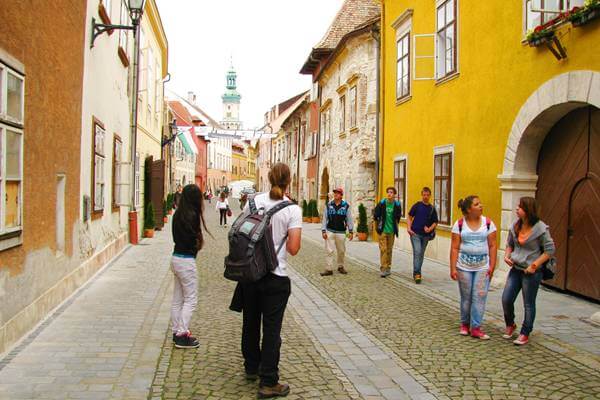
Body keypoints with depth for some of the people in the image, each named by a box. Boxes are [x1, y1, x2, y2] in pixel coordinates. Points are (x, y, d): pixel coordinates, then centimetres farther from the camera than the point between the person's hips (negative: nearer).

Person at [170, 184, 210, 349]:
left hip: (176, 258, 9)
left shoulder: (178, 214, 8)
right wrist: (198, 243, -1)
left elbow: (177, 236, 8)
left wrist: (195, 243, -3)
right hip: (186, 260, -9)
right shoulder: (191, 215, -18)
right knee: (190, 299, 0)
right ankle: (182, 335, 1)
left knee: (177, 299, 15)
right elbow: (193, 241, -21)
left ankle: (177, 332, 23)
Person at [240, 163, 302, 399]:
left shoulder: (254, 201, -1)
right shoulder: (293, 209, -11)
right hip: (275, 277, -4)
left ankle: (251, 368, 38)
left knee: (250, 323, 19)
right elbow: (293, 249, -13)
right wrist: (284, 235, 4)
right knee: (271, 329, 4)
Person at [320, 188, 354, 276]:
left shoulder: (346, 206, 2)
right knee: (329, 251, -2)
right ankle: (329, 269, 1)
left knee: (341, 251, 8)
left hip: (341, 232, 0)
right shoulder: (328, 205, 5)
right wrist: (323, 231, -1)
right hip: (330, 231, 0)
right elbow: (324, 218, 5)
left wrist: (350, 231, 1)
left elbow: (349, 219, 5)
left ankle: (340, 267, 25)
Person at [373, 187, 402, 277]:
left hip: (391, 231, 2)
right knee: (383, 249, -8)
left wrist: (395, 225, 11)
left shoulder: (397, 205, 0)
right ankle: (384, 268, -7)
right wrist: (379, 223, 8)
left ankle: (388, 268, 20)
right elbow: (375, 214, 7)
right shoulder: (382, 203, -5)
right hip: (382, 230, -2)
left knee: (389, 250, 10)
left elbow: (398, 217, 14)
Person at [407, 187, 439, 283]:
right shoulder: (417, 205, 0)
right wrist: (409, 228, -9)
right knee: (417, 252, -14)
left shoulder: (432, 208, 6)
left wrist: (430, 229, -10)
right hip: (415, 233, -3)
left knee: (421, 254, 12)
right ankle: (417, 273, -10)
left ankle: (417, 273, 25)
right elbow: (409, 217, 3)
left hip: (426, 235, 3)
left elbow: (435, 222, 9)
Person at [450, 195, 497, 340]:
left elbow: (492, 246, 2)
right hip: (464, 267, 0)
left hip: (483, 267, 0)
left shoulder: (488, 223, 0)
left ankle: (476, 328, 5)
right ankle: (464, 324, 26)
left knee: (479, 297, -3)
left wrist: (492, 266, -3)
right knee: (466, 297, 9)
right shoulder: (459, 224, -3)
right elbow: (454, 248, -3)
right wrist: (453, 268, -7)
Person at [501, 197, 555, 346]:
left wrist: (534, 265, -16)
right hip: (515, 269, 6)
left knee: (529, 304, 6)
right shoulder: (515, 226, 3)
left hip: (532, 272, -5)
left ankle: (525, 334, 21)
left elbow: (550, 250, -11)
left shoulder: (540, 228, -14)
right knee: (506, 299, 5)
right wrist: (507, 255, -2)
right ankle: (510, 325, 31)